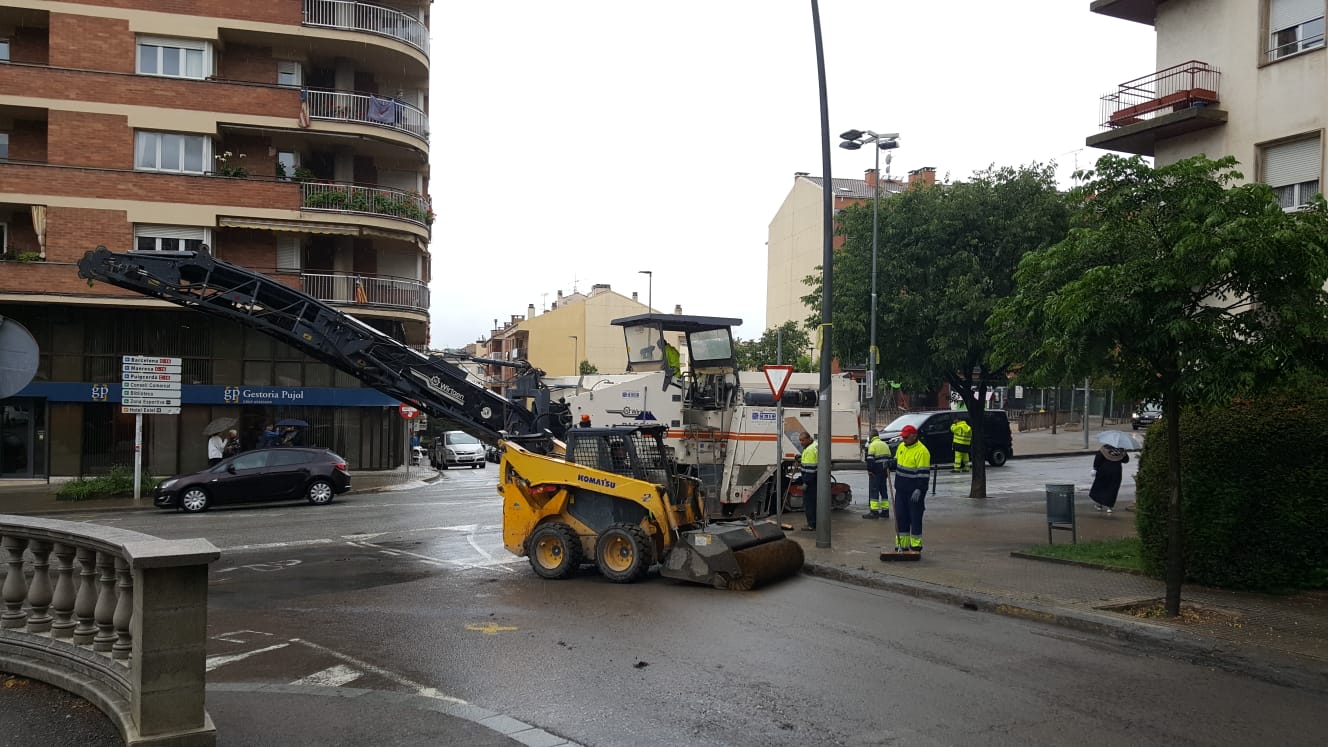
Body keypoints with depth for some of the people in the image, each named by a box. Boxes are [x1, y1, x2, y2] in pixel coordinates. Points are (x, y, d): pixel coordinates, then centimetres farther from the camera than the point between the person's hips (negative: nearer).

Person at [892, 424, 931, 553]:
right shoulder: (901, 447, 9)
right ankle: (901, 545, 17)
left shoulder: (921, 451, -16)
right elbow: (896, 462, 23)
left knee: (915, 518, 1)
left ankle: (916, 546, 10)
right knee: (900, 517, 9)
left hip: (914, 491, -7)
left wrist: (918, 490, -24)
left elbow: (924, 473, -19)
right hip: (900, 489, 7)